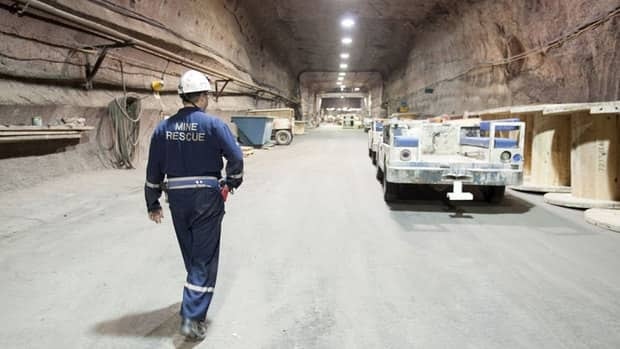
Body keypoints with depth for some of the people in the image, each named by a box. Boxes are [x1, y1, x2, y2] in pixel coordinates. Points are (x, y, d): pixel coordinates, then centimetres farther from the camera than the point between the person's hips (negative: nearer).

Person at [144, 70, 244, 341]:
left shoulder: (163, 128, 1)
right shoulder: (213, 124, -10)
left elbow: (154, 171, 3)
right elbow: (236, 158, -14)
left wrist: (152, 204, 12)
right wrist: (232, 182, 6)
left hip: (177, 200, 4)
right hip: (207, 198, -4)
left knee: (191, 254, 23)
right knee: (205, 258, 3)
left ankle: (196, 295, 45)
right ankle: (192, 318, -2)